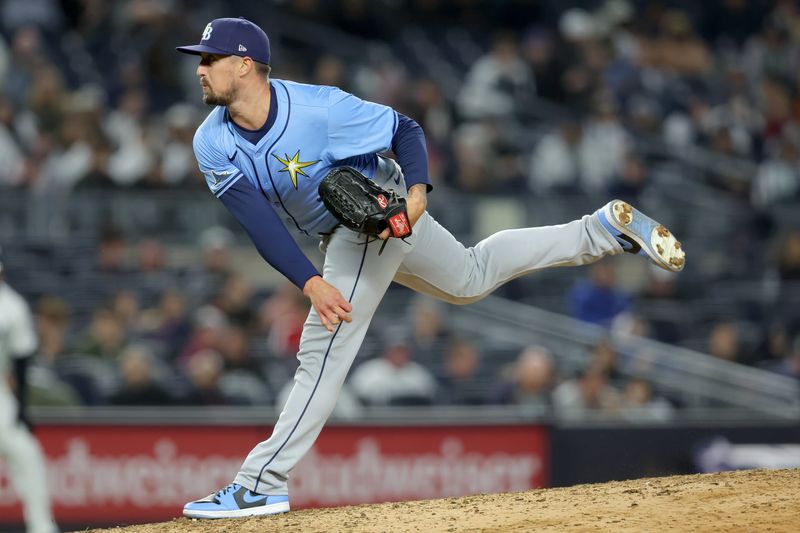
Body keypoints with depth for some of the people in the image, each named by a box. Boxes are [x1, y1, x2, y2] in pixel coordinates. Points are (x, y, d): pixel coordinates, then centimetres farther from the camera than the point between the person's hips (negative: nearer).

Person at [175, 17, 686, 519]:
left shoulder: (318, 107, -30)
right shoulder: (212, 145, -16)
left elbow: (405, 129, -18)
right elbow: (261, 224, -22)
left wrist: (416, 191, -35)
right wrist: (311, 283, -34)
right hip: (342, 232, 7)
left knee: (324, 350, -13)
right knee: (472, 278, 24)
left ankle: (262, 485, -10)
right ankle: (603, 230, 35)